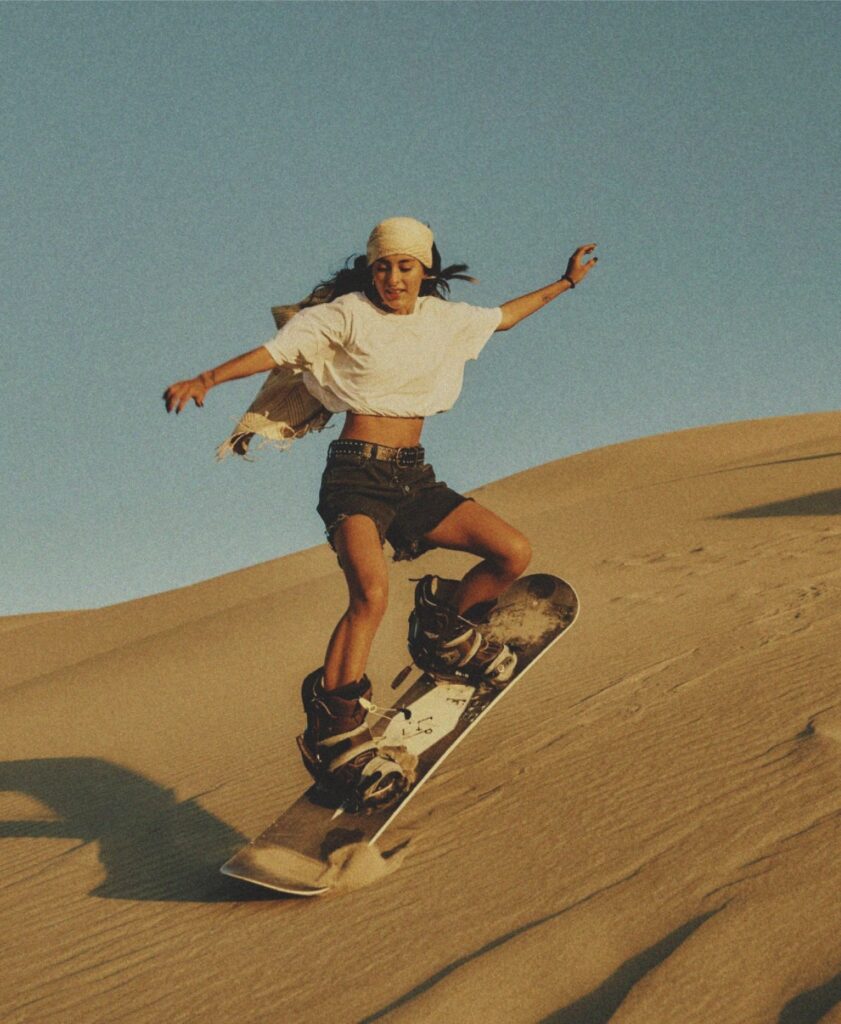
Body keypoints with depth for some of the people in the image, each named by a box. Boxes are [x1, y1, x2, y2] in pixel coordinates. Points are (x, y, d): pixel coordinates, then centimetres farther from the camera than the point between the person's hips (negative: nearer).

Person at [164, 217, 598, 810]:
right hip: (357, 473, -6)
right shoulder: (349, 314, -2)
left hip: (414, 477, 6)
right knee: (371, 594, -30)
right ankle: (335, 727, -23)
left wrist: (566, 282, 38)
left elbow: (503, 317, 30)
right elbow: (278, 351, -9)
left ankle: (444, 627, 18)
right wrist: (206, 380, -22)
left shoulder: (444, 317, 13)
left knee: (514, 554, -7)